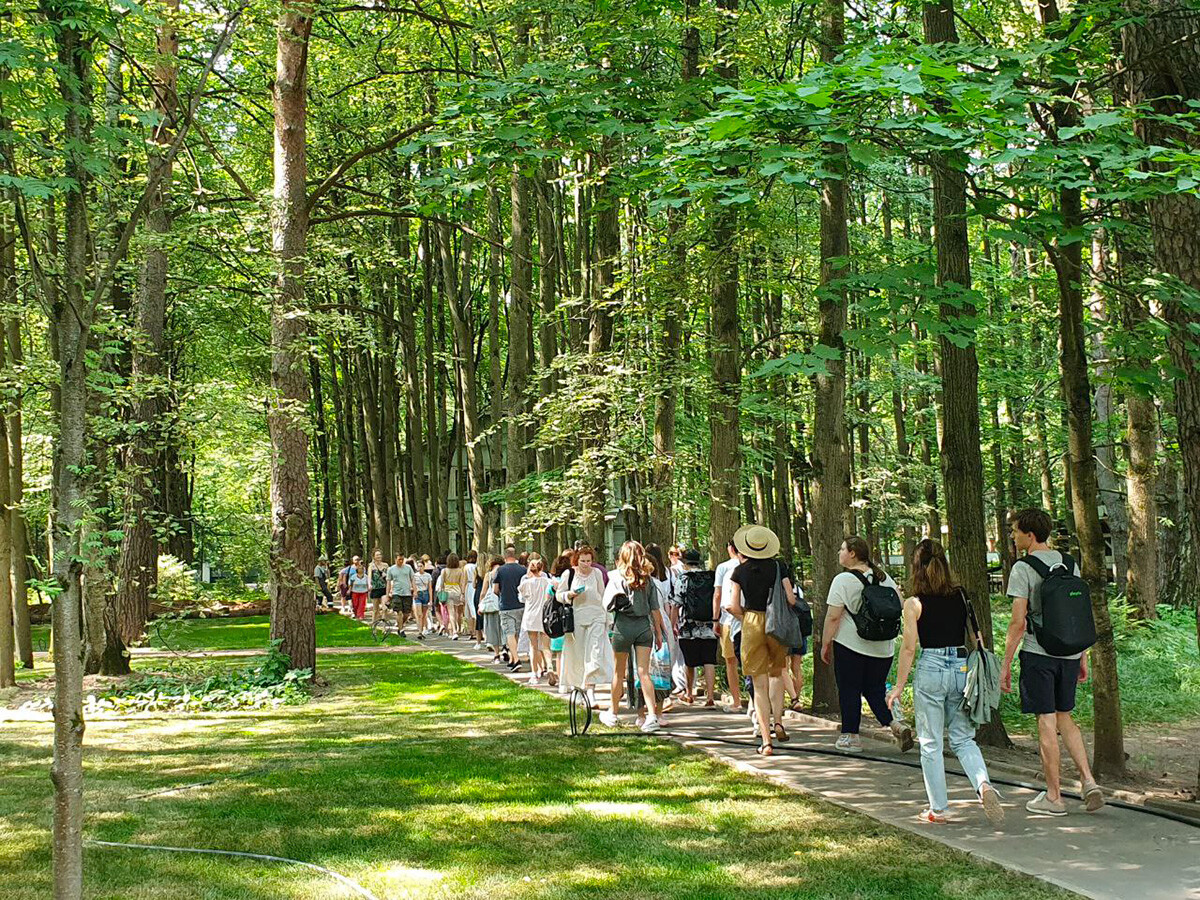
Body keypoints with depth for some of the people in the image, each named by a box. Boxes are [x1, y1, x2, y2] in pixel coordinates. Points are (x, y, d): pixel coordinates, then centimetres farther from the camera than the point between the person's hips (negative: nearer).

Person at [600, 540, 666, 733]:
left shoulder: (617, 576, -6)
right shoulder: (647, 578, 4)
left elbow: (607, 604, -10)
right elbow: (655, 608, 5)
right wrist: (658, 633, 10)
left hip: (623, 626, -2)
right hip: (644, 626, 2)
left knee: (618, 672, 12)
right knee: (644, 672, -1)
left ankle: (613, 714, 26)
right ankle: (652, 715, -13)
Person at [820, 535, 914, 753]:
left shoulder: (843, 580, -11)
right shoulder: (883, 577, 7)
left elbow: (833, 616, -13)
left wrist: (825, 644, -5)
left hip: (850, 645, -6)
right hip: (883, 647, 6)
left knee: (849, 690, 6)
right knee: (875, 689, 14)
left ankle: (851, 737, 9)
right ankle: (895, 724, -4)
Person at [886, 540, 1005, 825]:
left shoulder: (914, 604, -7)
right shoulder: (961, 596, 3)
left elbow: (909, 647, -6)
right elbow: (975, 636, 6)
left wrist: (899, 687, 1)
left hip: (931, 669, -3)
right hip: (962, 667, 4)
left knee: (930, 743, 9)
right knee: (963, 738, 14)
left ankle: (937, 809, 13)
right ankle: (983, 784, -12)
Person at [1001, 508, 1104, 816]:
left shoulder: (1023, 568, -10)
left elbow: (1018, 622, -13)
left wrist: (1005, 664, -7)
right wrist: (1082, 657, 19)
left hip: (1038, 653, -6)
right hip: (1069, 652, 6)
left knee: (1047, 722, 1)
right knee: (1065, 718, 18)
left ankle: (1054, 797, 8)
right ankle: (1089, 781, 6)